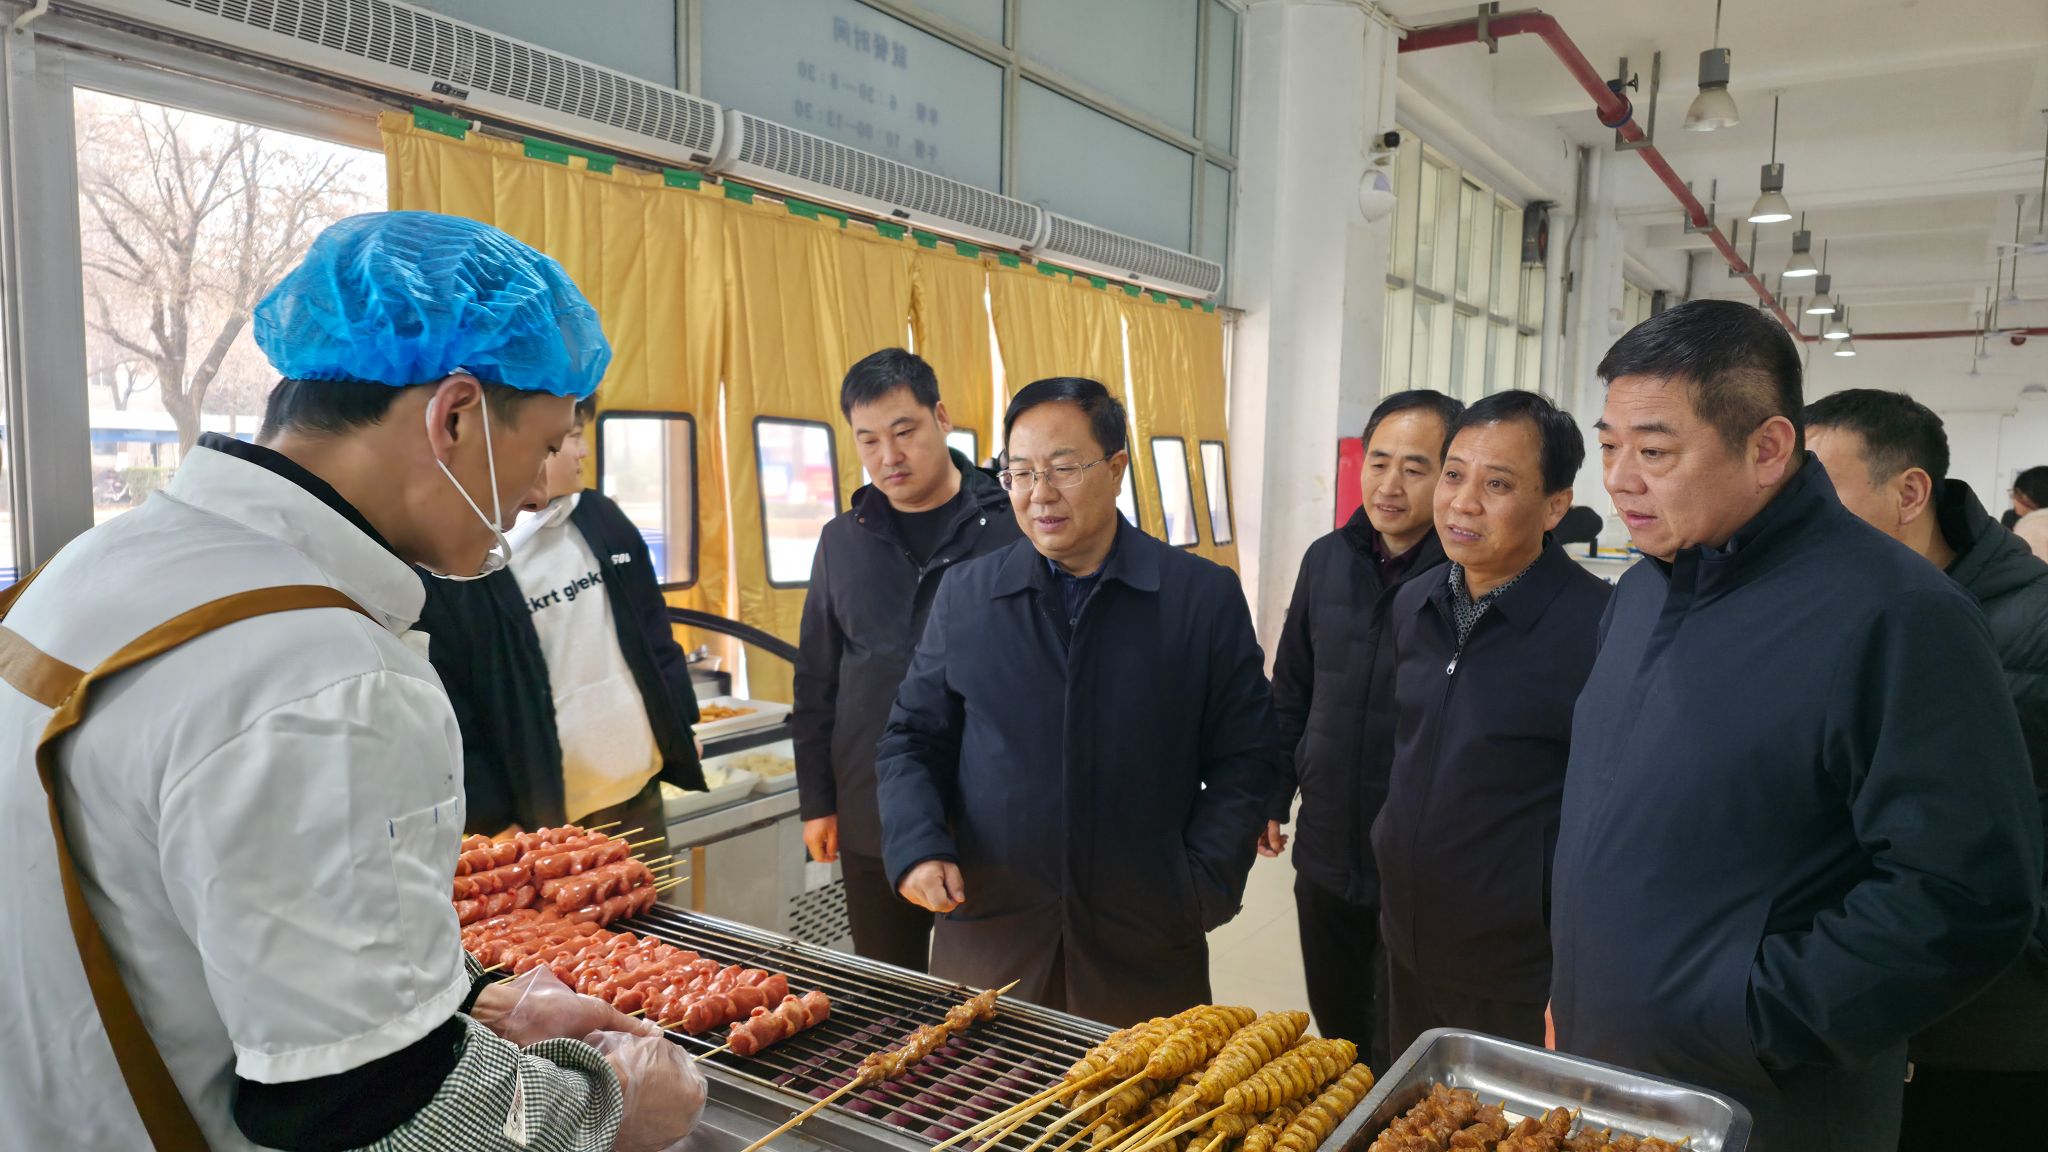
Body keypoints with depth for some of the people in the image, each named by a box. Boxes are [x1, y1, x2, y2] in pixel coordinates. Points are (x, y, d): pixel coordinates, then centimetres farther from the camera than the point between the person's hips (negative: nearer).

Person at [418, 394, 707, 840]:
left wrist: (681, 728, 12)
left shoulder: (601, 517, 6)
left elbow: (655, 635, 13)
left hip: (641, 795, 6)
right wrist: (490, 822, -14)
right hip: (546, 823, -6)